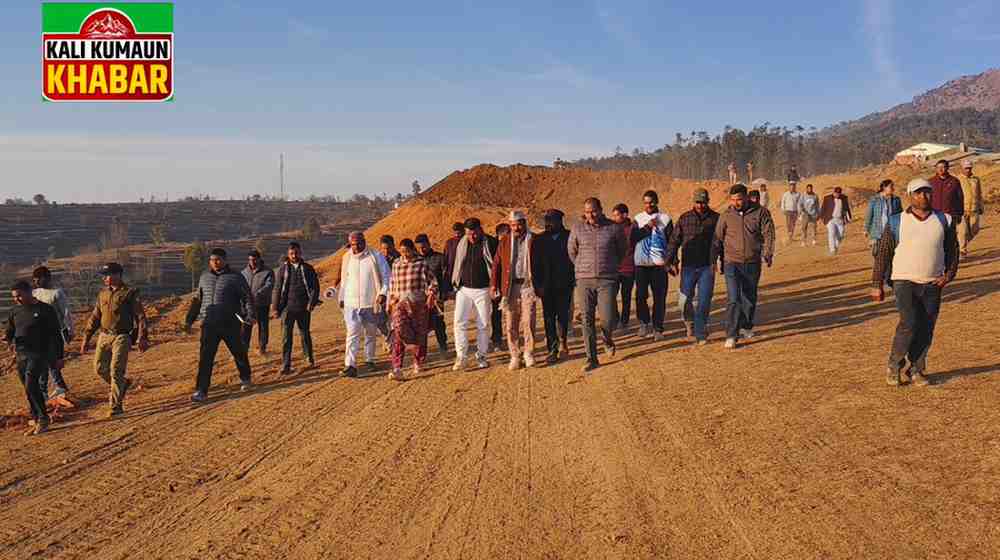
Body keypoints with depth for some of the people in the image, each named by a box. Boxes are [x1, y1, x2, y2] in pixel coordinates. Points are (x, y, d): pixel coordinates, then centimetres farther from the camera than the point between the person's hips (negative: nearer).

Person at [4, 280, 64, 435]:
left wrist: (59, 357, -3)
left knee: (31, 386, -17)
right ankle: (37, 419, 22)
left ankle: (42, 420, -7)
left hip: (39, 354, -6)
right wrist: (7, 338, -9)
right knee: (29, 389, 10)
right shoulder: (15, 311, 9)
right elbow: (9, 329, 17)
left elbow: (56, 335, -2)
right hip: (21, 355, 6)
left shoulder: (45, 310, -6)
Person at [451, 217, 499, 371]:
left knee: (483, 324, 5)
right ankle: (461, 357, -1)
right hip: (464, 289, 2)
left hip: (483, 290, -2)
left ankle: (481, 356, 16)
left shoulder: (490, 243, -5)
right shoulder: (461, 244, 5)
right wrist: (454, 284, 11)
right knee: (459, 322, -5)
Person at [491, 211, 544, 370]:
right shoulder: (505, 240, 8)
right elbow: (496, 264, 8)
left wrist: (541, 286, 3)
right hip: (509, 286, 2)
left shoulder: (534, 240, 4)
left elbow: (541, 264, 7)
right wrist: (494, 285, 2)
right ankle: (515, 356, 12)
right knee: (511, 324, 3)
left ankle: (529, 354, 8)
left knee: (528, 322, -5)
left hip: (528, 285, -1)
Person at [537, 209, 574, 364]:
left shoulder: (569, 237, -1)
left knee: (563, 316, 6)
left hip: (564, 285, -2)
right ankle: (552, 350, 3)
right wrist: (538, 283, 2)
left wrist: (574, 280, -6)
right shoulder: (541, 239, 6)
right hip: (547, 286, 2)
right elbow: (536, 262, 7)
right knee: (549, 317, -1)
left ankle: (563, 344, 27)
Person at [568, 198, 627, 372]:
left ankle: (607, 339, 30)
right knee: (587, 321, -1)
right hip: (584, 281, 1)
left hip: (607, 280, -1)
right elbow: (571, 251, 17)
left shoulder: (614, 228, -1)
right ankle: (592, 359, 8)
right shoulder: (577, 229, 1)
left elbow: (623, 249, 16)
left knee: (608, 319, -6)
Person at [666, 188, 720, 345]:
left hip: (707, 267, -1)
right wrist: (671, 261, -1)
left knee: (704, 301, -2)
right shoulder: (684, 218, 4)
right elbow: (674, 241, 5)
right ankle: (689, 322, 28)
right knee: (685, 299, -1)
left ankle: (700, 334, 8)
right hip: (688, 266, 1)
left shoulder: (716, 219, 3)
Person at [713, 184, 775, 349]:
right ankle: (731, 335, -10)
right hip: (732, 263, -1)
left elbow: (768, 234, -5)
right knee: (733, 299, -11)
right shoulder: (726, 215, 1)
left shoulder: (760, 212, -1)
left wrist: (767, 254, -18)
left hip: (752, 264, 1)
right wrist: (718, 259, 7)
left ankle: (746, 327, 35)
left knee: (750, 298, 15)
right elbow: (718, 238, 8)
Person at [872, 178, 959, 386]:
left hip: (932, 285, 3)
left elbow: (952, 251, 13)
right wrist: (877, 285, -1)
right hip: (904, 282, -3)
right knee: (909, 324, -16)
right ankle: (894, 365, 2)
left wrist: (948, 275, -2)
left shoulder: (944, 221, 7)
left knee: (926, 330, 2)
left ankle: (916, 370, 16)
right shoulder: (896, 222, 0)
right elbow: (883, 254, 2)